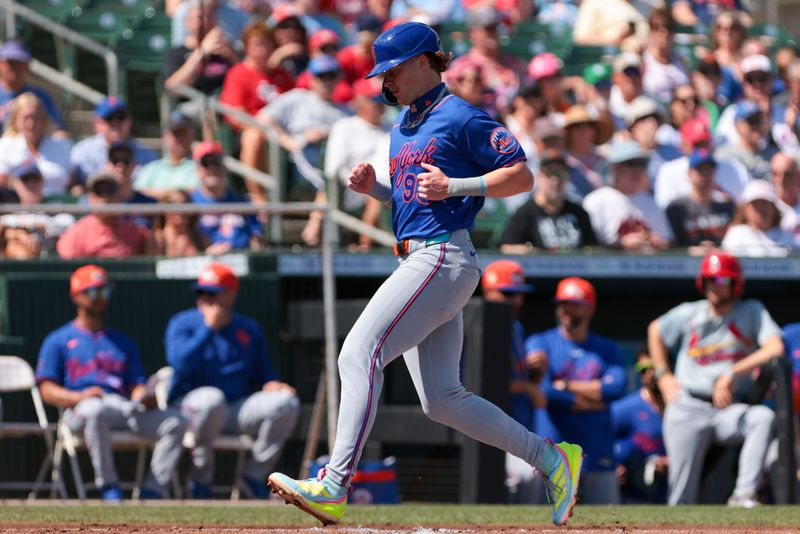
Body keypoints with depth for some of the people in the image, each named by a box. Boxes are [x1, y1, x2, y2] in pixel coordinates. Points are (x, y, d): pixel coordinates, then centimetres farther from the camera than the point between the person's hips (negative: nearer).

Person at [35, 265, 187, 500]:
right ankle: (108, 488, -38)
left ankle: (152, 492, -28)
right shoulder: (58, 340, 16)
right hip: (80, 410, -4)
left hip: (125, 407, 4)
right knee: (95, 410, -42)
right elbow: (47, 391, 5)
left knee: (175, 422, -21)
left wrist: (143, 396, -6)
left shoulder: (123, 342, 29)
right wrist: (78, 397, -15)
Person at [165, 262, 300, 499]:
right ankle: (200, 478, -21)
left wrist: (269, 384, -7)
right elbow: (180, 363, -17)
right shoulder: (183, 323, 2)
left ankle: (253, 476, -6)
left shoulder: (249, 329, 14)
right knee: (212, 398, -39)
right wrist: (209, 328, -13)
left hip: (239, 408, 4)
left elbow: (263, 373, 17)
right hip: (190, 405, -4)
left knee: (286, 402, -19)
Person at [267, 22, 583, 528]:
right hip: (417, 262, 10)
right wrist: (372, 187, 10)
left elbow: (522, 176, -8)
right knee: (442, 400, 7)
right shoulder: (403, 126, 22)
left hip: (444, 257, -10)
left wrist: (453, 186, -17)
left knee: (360, 354, -20)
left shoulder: (460, 117, -5)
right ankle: (551, 458, 15)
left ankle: (334, 487, -28)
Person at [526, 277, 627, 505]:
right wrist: (591, 402, -6)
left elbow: (616, 387, -4)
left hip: (599, 455, 3)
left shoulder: (607, 349, 14)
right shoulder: (539, 343, 6)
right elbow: (543, 392, -9)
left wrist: (566, 385, -5)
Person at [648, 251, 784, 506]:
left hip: (727, 410, -1)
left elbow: (775, 349, -17)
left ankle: (743, 495, -35)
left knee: (764, 417, -32)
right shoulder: (688, 314, 5)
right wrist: (662, 375, 15)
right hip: (687, 409, 1)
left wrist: (732, 373, -22)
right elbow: (655, 330, 25)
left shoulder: (752, 312, -1)